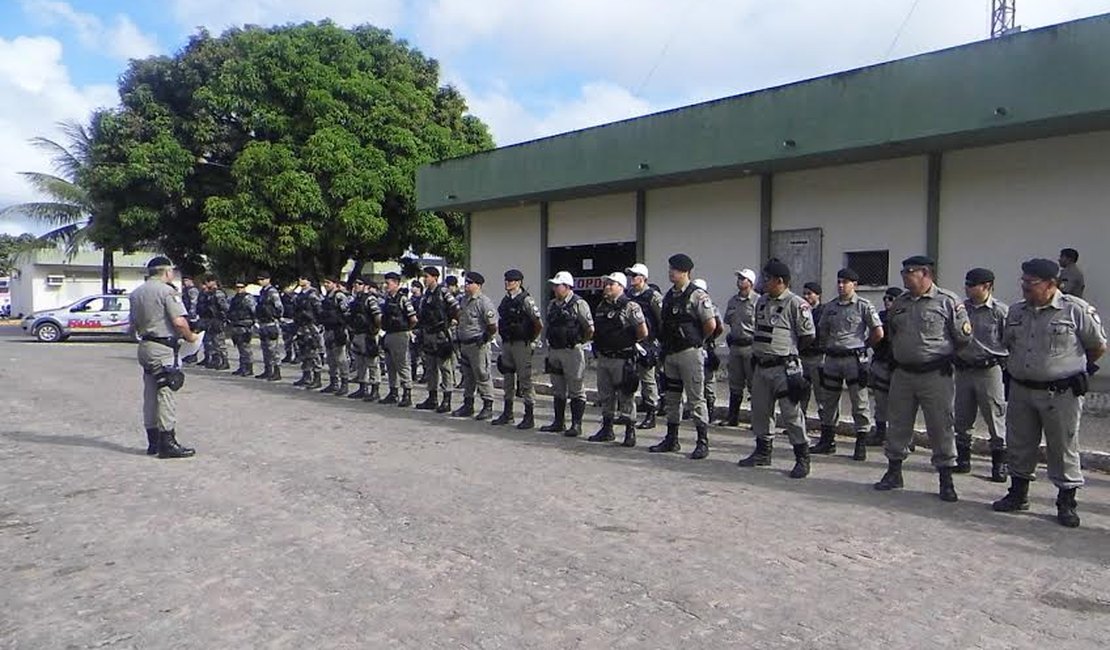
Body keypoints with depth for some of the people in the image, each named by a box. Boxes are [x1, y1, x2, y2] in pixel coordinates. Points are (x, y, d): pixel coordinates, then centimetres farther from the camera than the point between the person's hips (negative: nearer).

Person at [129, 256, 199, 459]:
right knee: (166, 394, -6)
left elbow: (134, 324, 19)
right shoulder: (167, 291, -11)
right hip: (163, 349, -8)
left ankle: (153, 441, 19)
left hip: (145, 347, 9)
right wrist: (190, 337, -4)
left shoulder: (136, 293, 15)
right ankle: (167, 443, -5)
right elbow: (179, 322, -19)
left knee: (150, 394, 13)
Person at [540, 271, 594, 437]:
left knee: (576, 391, 0)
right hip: (554, 351, 7)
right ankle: (559, 422, 25)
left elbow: (590, 330, -8)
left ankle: (576, 425, 6)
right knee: (558, 390, 15)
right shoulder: (552, 305, 11)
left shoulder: (579, 304, -10)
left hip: (572, 352, -7)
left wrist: (577, 342, 0)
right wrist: (551, 343, 13)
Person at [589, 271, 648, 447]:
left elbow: (643, 333, -9)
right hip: (603, 358, 7)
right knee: (605, 396, 14)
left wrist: (628, 343, 2)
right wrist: (599, 345, 13)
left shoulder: (630, 307, -10)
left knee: (626, 396, -2)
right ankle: (607, 429, 25)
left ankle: (630, 432, 6)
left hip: (623, 359, -7)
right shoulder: (601, 306, 11)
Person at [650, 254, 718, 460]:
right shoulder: (669, 296, 11)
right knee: (672, 398, 14)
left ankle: (702, 442, 4)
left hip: (690, 352, -8)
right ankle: (671, 439, 23)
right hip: (670, 353, 8)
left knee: (696, 398, -3)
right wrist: (664, 344, 13)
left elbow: (711, 325, -14)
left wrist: (697, 340, -1)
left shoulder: (697, 296, -11)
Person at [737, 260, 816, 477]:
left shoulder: (796, 304, -11)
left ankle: (802, 458, 6)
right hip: (761, 366, 8)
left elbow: (808, 336, -8)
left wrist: (788, 351, 2)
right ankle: (763, 453, 28)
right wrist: (758, 350, 15)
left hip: (784, 368, -8)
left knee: (792, 413, -4)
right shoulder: (762, 302, 13)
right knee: (760, 411, 14)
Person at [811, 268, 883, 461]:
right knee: (828, 402, 11)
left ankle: (861, 445, 8)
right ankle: (827, 441, 22)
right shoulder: (830, 307, 11)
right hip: (832, 359, 5)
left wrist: (862, 346, 1)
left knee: (859, 404, 1)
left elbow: (878, 333, -6)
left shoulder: (863, 305, -4)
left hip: (854, 359, -5)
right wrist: (826, 348, 11)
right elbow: (822, 332, 22)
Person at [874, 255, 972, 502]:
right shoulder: (899, 303, 9)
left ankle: (946, 480, 13)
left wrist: (942, 354, 6)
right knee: (898, 425, 11)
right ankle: (894, 472, 23)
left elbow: (964, 337, -4)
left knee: (941, 427, 2)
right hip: (902, 374, 5)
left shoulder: (948, 302, -9)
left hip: (935, 375, -5)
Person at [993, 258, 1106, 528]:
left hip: (1061, 393, -5)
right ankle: (1018, 494, 27)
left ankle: (1066, 503, 17)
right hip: (1020, 391, 5)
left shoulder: (1076, 310, -9)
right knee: (1018, 446, 13)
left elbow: (1099, 346, 1)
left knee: (1063, 449, 4)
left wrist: (1073, 367, 11)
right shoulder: (1016, 311, 7)